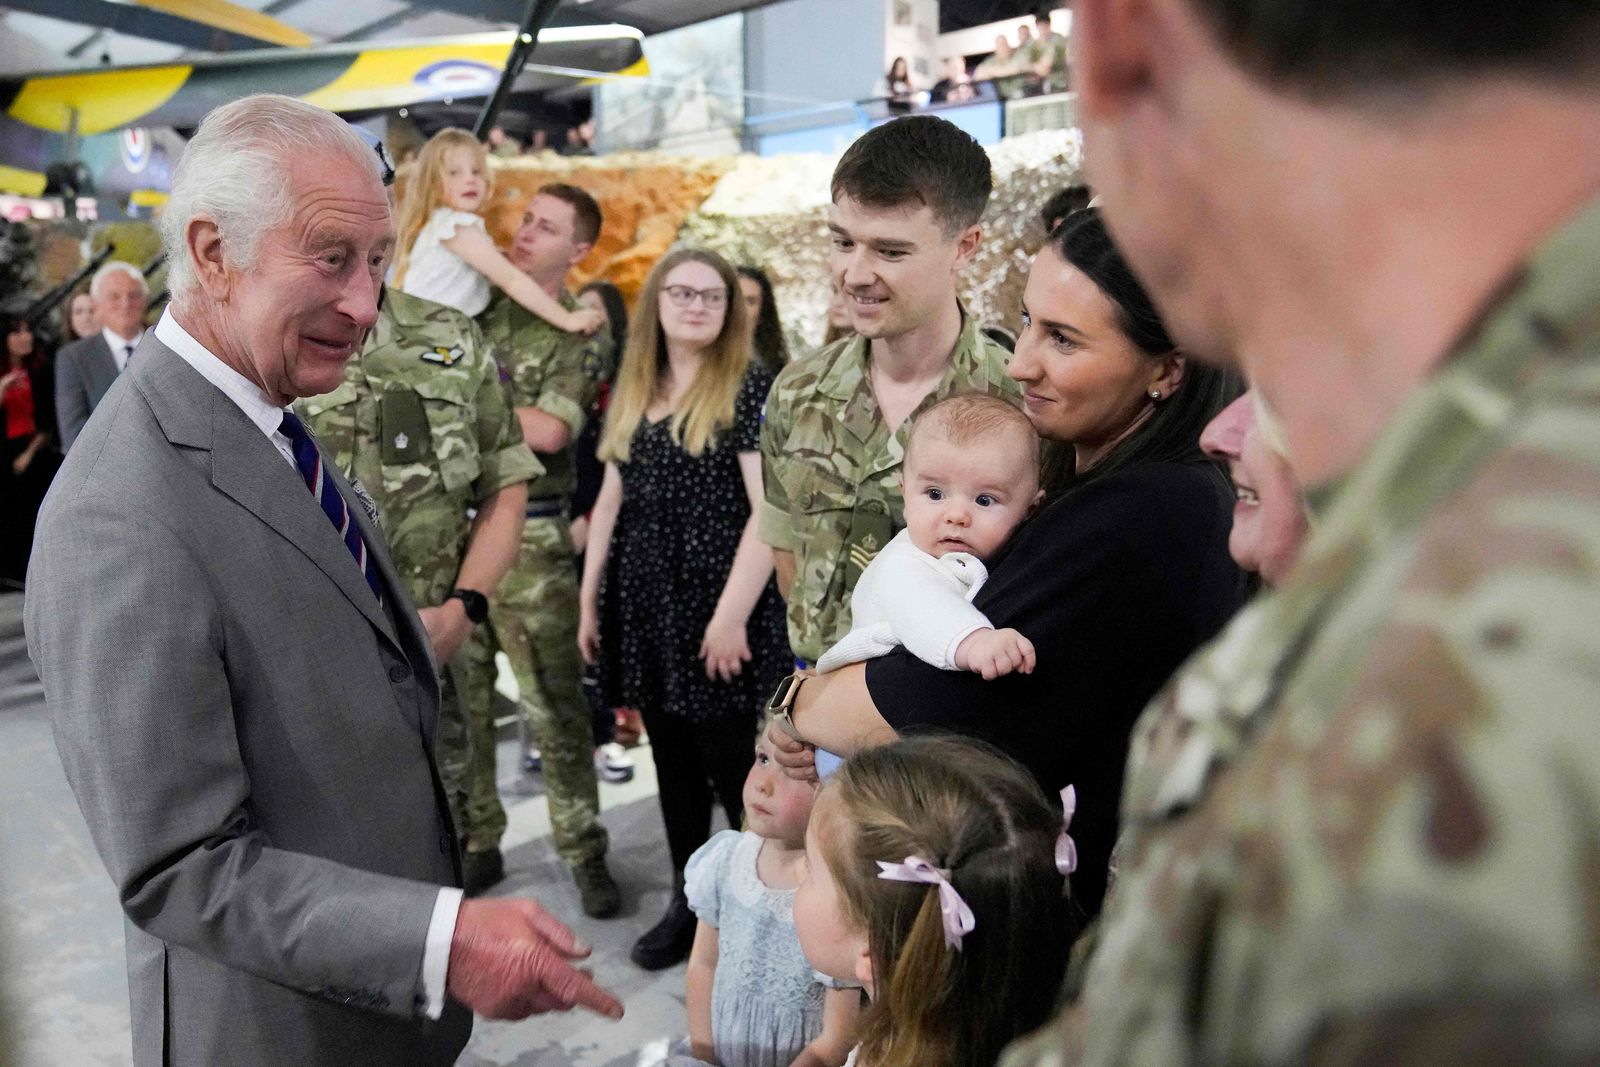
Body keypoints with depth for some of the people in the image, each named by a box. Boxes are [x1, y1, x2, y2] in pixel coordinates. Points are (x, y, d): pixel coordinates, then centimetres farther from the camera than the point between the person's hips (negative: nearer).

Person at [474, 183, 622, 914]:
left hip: (529, 533, -3)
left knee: (554, 702, 1)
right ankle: (475, 840, 28)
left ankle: (583, 851, 14)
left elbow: (548, 430, -14)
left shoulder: (584, 332, -2)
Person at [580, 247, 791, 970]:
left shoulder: (749, 388, -7)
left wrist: (731, 615, -18)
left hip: (717, 614, -6)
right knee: (674, 767, 14)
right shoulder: (632, 396, 12)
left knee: (734, 769, 0)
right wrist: (589, 603, 11)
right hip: (645, 611, 6)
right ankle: (689, 902, 29)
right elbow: (611, 503, 15)